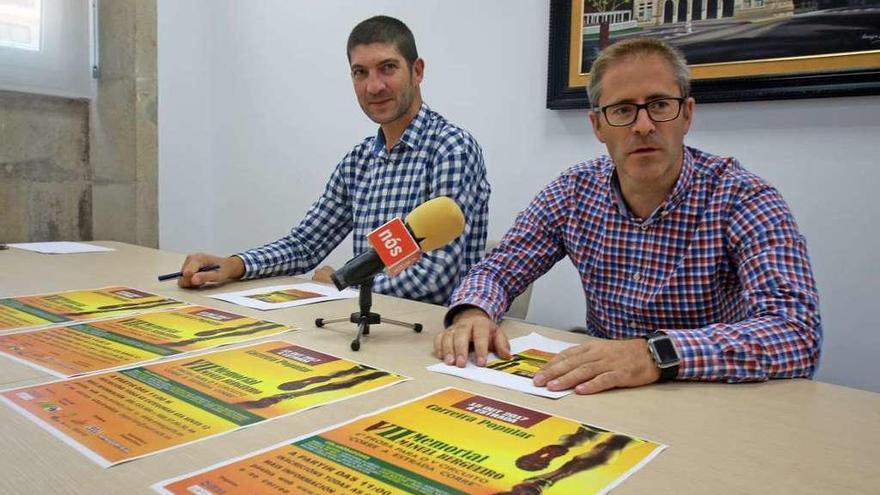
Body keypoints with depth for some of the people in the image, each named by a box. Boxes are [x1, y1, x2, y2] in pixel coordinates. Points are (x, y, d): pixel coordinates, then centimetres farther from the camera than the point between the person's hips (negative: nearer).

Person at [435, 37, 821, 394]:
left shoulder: (742, 201, -14)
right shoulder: (574, 192, -3)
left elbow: (798, 334, -26)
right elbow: (499, 269, 2)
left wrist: (657, 354, -40)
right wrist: (473, 312, -21)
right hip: (601, 392, 2)